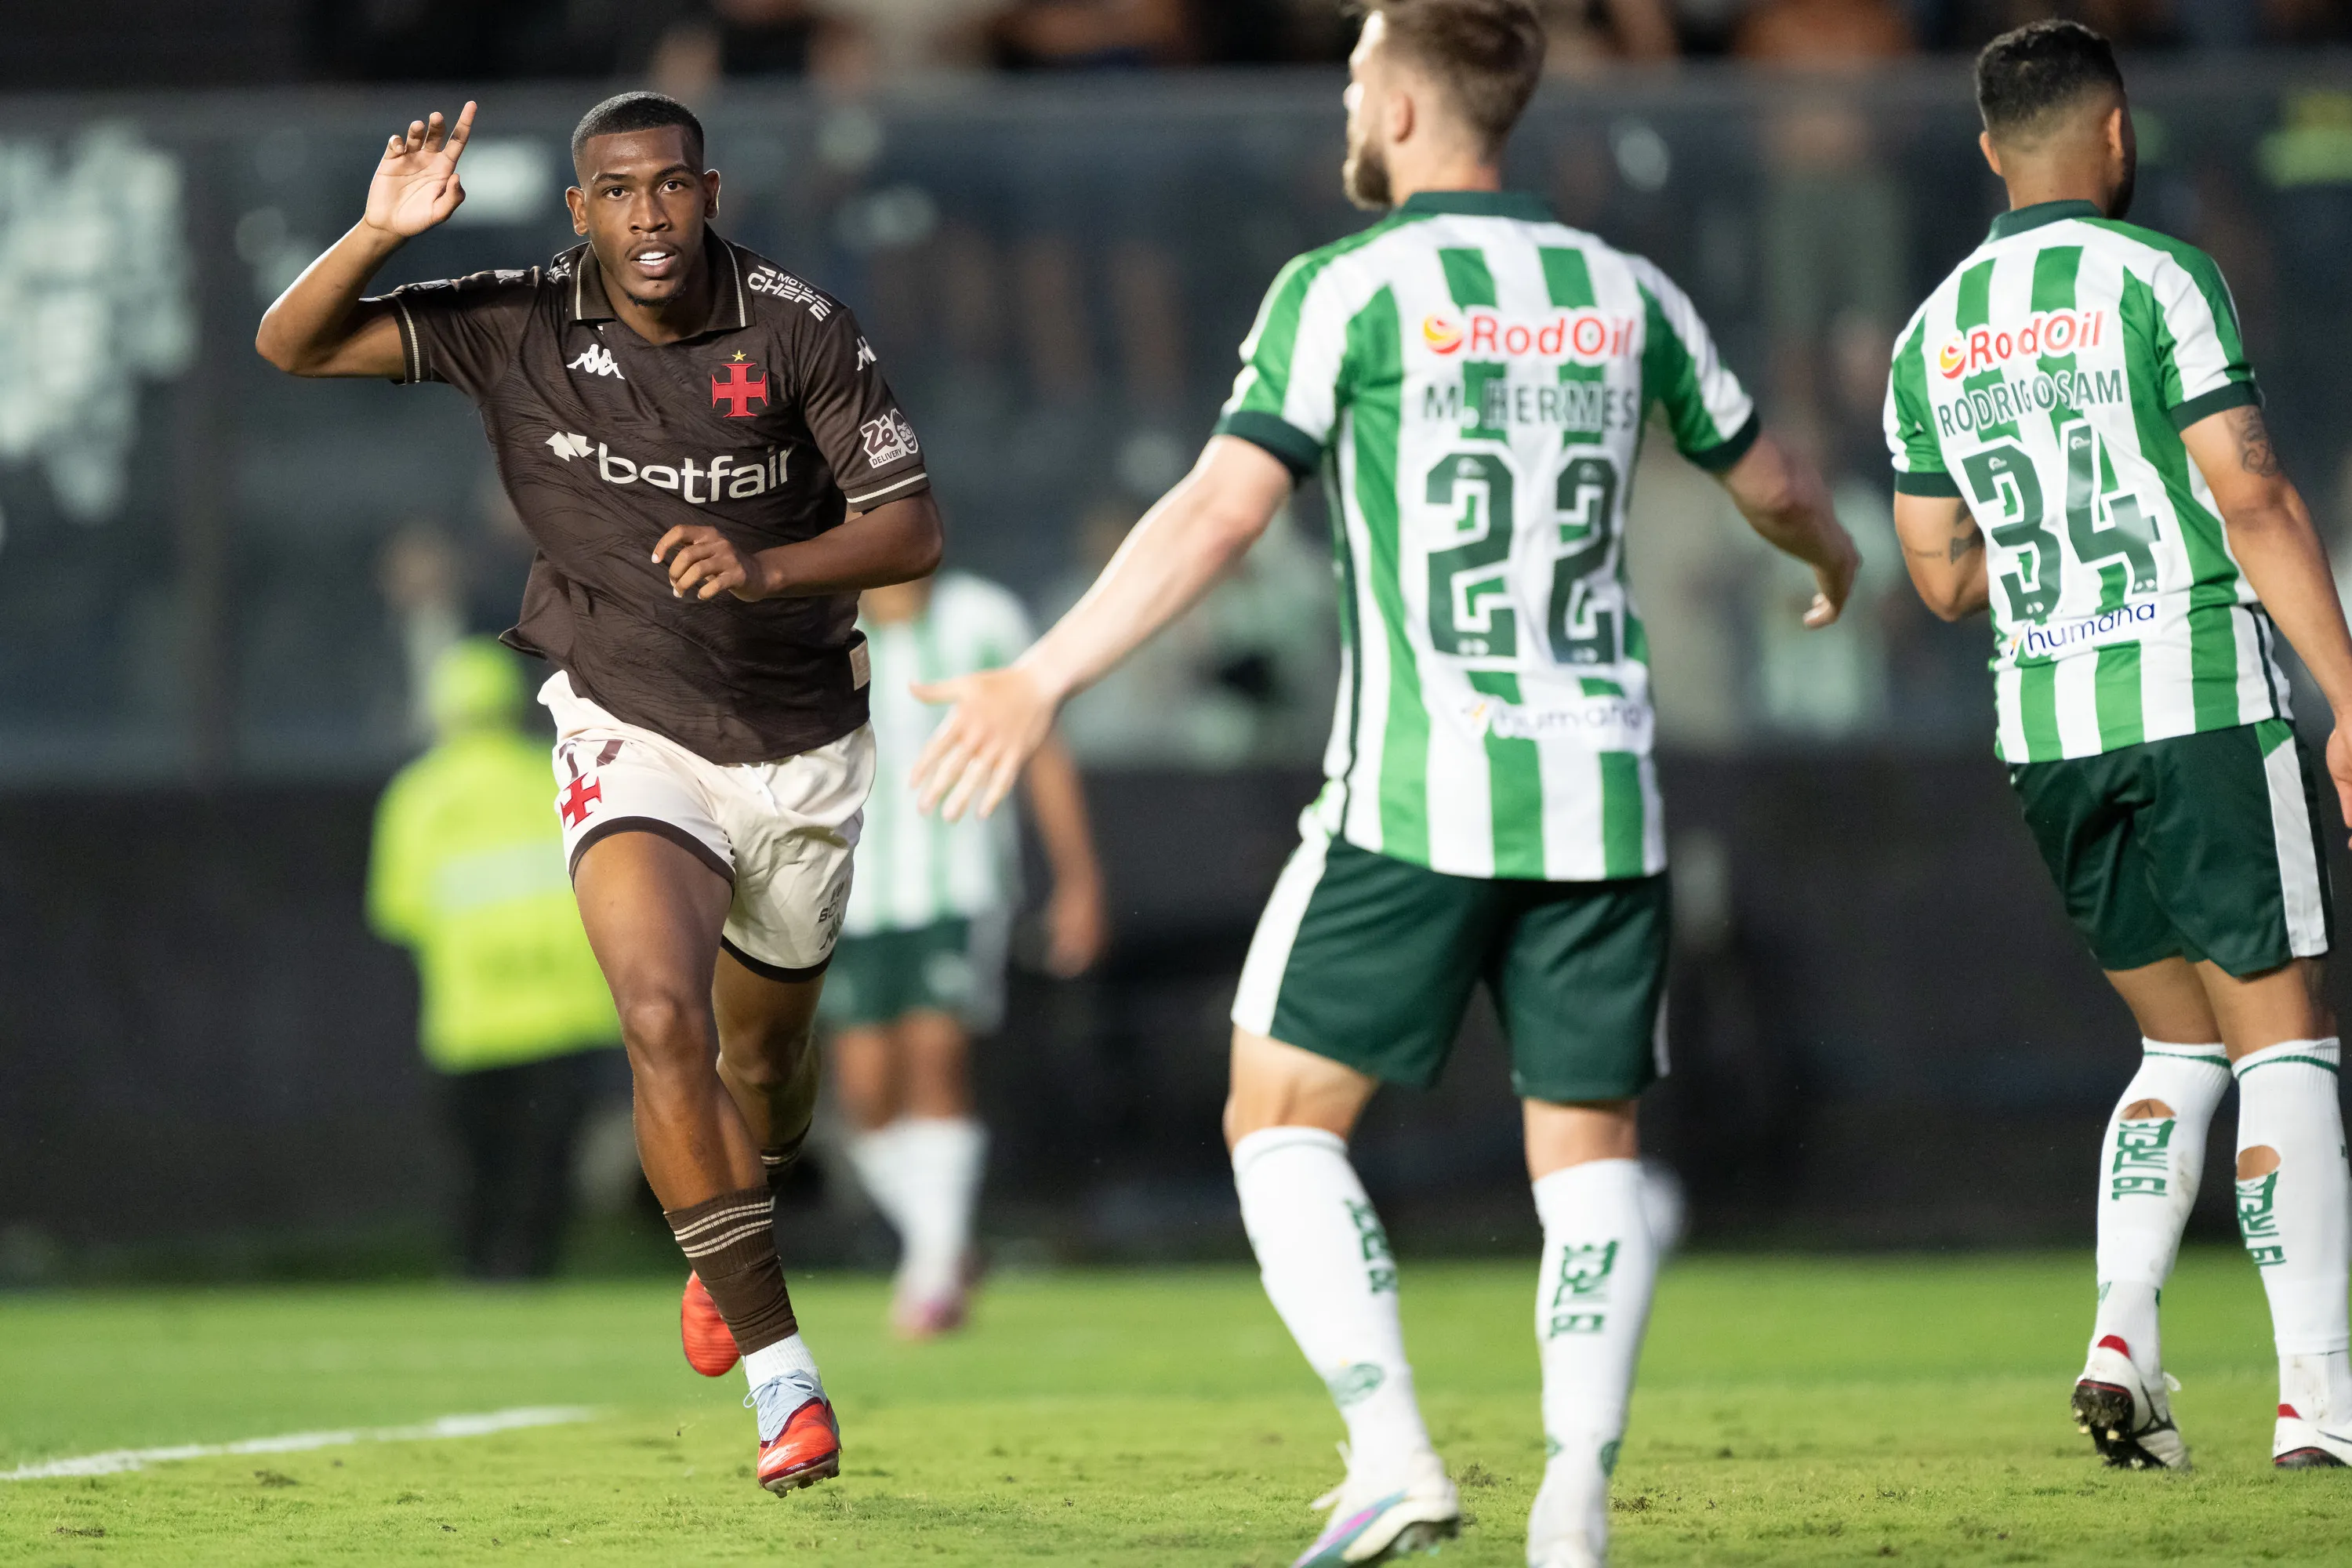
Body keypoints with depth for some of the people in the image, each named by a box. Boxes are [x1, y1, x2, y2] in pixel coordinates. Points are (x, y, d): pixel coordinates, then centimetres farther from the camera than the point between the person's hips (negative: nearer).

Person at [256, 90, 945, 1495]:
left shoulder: (801, 329, -12)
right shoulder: (519, 329, -10)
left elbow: (913, 530, -11)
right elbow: (293, 346, -10)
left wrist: (766, 565, -29)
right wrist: (382, 234, -29)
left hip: (804, 747, 1)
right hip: (632, 735, -1)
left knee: (764, 1063, 17)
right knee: (661, 1017, -25)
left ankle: (732, 1253, 53)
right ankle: (783, 1376, -22)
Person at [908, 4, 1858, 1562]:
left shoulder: (1348, 289, -4)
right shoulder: (1626, 294, 11)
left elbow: (1222, 510, -14)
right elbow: (1768, 479, 25)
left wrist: (1044, 680, -13)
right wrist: (1833, 559, 48)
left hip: (1414, 802, -4)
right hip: (1600, 797, 4)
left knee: (1282, 1117, 7)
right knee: (1591, 1149, 10)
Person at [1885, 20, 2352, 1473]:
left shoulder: (1935, 333, 11)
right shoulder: (2157, 280, -7)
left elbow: (1945, 576, 14)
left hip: (2047, 726, 6)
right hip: (2202, 698, -6)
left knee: (2181, 1045, 16)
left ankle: (2122, 1339, 0)